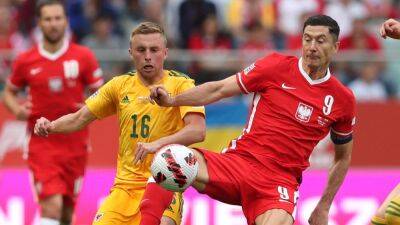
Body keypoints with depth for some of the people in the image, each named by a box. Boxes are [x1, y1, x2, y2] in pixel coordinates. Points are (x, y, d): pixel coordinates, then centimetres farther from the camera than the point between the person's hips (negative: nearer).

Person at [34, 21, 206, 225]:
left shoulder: (180, 85, -3)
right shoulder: (120, 85, 10)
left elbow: (198, 131, -17)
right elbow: (78, 120, 13)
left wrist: (158, 143, -32)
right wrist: (50, 126, -8)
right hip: (126, 184, 4)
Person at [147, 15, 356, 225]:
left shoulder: (343, 99, 7)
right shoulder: (276, 66, 3)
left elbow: (343, 158, 20)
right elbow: (219, 89, 4)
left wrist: (324, 207, 15)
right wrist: (172, 100, -9)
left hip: (279, 183, 0)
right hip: (239, 162, 0)